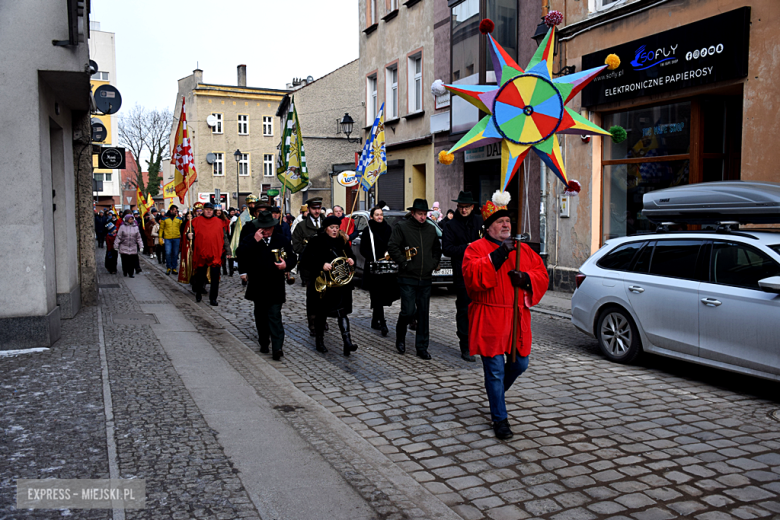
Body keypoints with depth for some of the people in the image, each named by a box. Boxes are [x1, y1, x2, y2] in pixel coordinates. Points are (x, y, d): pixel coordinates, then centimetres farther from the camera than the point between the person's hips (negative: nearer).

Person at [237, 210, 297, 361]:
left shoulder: (282, 240, 3)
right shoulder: (250, 239, 1)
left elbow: (293, 257, 9)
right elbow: (240, 254, -14)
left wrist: (286, 264, -13)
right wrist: (254, 241, -22)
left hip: (275, 286, -2)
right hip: (257, 285, 2)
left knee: (274, 316, -9)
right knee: (260, 315, 13)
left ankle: (277, 347, -12)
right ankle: (264, 343, 26)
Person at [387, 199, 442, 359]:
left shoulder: (431, 229, 12)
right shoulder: (402, 227, -3)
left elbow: (437, 249, 23)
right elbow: (392, 247, -9)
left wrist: (434, 263, 10)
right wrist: (403, 262, -11)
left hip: (426, 279, 4)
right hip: (407, 278, -4)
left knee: (423, 313, 6)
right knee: (408, 311, -7)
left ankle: (422, 347, 14)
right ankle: (400, 337, 21)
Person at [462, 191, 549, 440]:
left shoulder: (523, 249, 12)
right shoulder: (476, 248, -4)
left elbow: (542, 275, 9)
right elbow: (473, 276, -21)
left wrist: (526, 279, -12)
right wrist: (498, 256, -25)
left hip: (518, 317, 6)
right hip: (489, 320, -5)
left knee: (520, 363, 14)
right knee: (495, 369, -1)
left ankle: (496, 392, 44)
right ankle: (500, 418, 14)